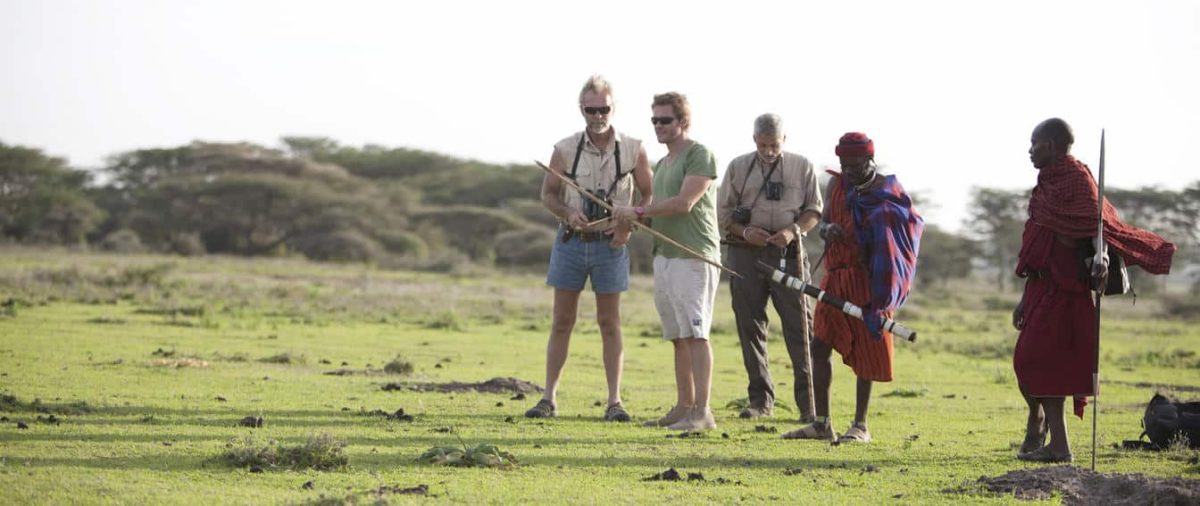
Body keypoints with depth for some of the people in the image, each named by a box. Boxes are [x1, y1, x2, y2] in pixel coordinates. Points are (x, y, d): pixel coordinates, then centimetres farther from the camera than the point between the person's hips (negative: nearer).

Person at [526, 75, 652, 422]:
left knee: (610, 323, 3)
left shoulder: (633, 150, -4)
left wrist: (629, 225, -11)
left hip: (610, 246, -1)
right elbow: (548, 193, 4)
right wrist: (568, 214, -15)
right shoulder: (565, 150, -4)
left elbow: (648, 195, 4)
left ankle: (614, 402, 7)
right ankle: (549, 399, 7)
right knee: (562, 322, 4)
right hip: (571, 241, 1)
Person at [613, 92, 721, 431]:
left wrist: (638, 211, -12)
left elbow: (684, 203, -17)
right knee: (678, 337, 9)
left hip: (694, 257, -9)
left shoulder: (699, 155, -7)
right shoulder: (662, 165, 21)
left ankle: (702, 411, -17)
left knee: (695, 334, -13)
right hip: (664, 256, 9)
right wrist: (633, 221, 2)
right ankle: (684, 406, 14)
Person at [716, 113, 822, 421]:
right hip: (745, 254, 2)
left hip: (788, 254, -2)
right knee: (750, 326, 4)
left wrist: (793, 230, -11)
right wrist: (744, 231, -9)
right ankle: (760, 399, 13)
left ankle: (809, 403, -7)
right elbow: (723, 211, 10)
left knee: (799, 326, -7)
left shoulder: (801, 167, 8)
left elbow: (814, 210, 8)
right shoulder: (738, 167, 9)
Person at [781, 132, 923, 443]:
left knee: (864, 350, -2)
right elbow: (824, 222, 14)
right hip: (836, 276, 6)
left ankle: (860, 426, 6)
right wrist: (827, 229, -10)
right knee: (820, 346, 3)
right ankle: (821, 424, 9)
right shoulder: (838, 184, 10)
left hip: (868, 280, -6)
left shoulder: (887, 189, -6)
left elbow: (909, 229, -8)